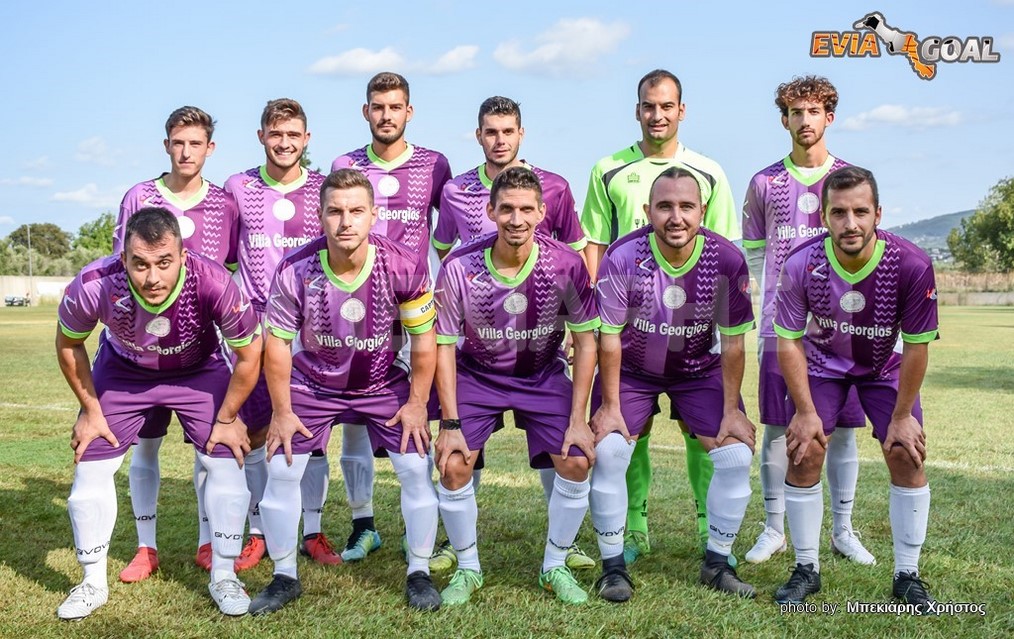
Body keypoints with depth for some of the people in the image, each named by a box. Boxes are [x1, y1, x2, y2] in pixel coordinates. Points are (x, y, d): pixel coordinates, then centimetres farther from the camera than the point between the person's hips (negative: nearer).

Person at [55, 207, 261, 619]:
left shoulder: (212, 283, -39)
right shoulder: (94, 286, -35)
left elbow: (249, 354, -20)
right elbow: (68, 344, -10)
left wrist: (227, 419, -12)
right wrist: (90, 411, -5)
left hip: (198, 371, -1)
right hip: (122, 371, 1)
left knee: (226, 462, -8)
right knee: (91, 468, -2)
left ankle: (223, 577, 11)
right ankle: (93, 583, 18)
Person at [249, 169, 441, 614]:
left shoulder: (404, 267, -25)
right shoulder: (295, 271, -24)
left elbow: (423, 339, -12)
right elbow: (278, 343, -11)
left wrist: (416, 403, -9)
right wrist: (282, 412, -7)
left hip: (384, 385, 0)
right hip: (312, 384, 1)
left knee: (417, 468, -10)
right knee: (281, 470, -6)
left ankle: (419, 572, 11)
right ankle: (285, 576, 14)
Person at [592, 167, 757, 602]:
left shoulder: (727, 260, -20)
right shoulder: (623, 258, -25)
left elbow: (733, 342, -11)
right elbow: (609, 337, -16)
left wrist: (731, 410, -9)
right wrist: (610, 405, -13)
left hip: (700, 370, 2)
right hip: (632, 369, -1)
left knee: (737, 453, -9)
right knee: (607, 450, -17)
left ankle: (717, 563, 10)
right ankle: (613, 565, 0)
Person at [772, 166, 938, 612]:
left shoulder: (912, 265, -31)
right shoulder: (801, 265, -29)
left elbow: (917, 347, -19)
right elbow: (789, 342, -16)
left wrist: (902, 416, -14)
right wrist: (805, 411, -15)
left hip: (885, 366, 0)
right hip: (822, 362, 0)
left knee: (908, 456, -8)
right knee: (803, 453, -10)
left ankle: (907, 575, 9)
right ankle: (806, 570, 7)